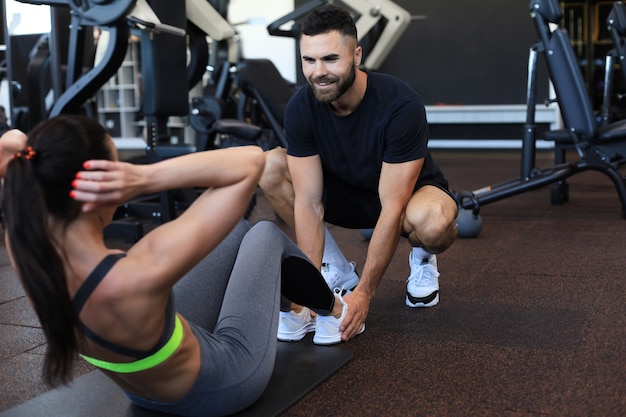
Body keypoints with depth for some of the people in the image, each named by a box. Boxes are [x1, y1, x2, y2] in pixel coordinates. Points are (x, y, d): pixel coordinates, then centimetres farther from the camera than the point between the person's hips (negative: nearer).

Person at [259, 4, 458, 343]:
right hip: (346, 193, 4)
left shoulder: (401, 105, -32)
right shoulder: (300, 108, -21)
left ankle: (422, 257, 0)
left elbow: (392, 209, -33)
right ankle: (338, 270, -3)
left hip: (408, 192, -4)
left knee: (432, 221, -41)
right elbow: (308, 202, -22)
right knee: (269, 169, -20)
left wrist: (364, 293, -34)